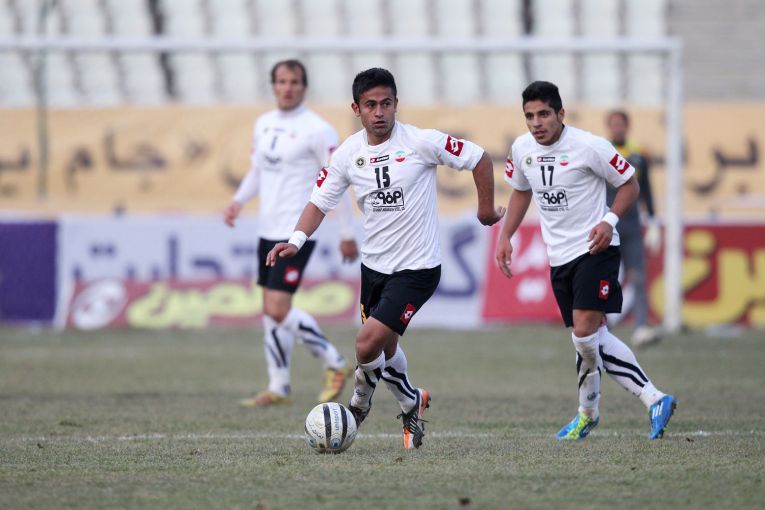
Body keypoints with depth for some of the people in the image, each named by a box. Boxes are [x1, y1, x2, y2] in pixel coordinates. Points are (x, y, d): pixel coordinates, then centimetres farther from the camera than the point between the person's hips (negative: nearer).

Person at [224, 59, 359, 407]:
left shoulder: (316, 130, -10)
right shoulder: (264, 124, 11)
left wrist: (347, 233, -9)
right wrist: (239, 200, 5)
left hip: (297, 231, -8)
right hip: (268, 230, 8)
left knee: (278, 310, -15)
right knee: (270, 313, 9)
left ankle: (336, 365, 0)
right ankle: (278, 388, 18)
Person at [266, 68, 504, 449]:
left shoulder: (420, 142, -14)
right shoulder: (348, 154, -2)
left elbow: (479, 158, -6)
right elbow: (320, 201, 3)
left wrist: (486, 210, -1)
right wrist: (297, 240, -13)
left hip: (416, 269, -6)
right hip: (374, 265, 6)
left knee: (368, 344, -17)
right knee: (385, 347, 19)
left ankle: (361, 402, 12)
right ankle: (412, 404, 47)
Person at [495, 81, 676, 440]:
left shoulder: (589, 146, -13)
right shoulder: (522, 148, 4)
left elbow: (629, 184, -4)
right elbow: (521, 191, 23)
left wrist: (610, 221, -19)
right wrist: (505, 236, 15)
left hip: (594, 250, -6)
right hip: (559, 257, 6)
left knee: (585, 333, -17)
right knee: (591, 338, 3)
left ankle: (587, 411, 0)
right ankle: (654, 400, 11)